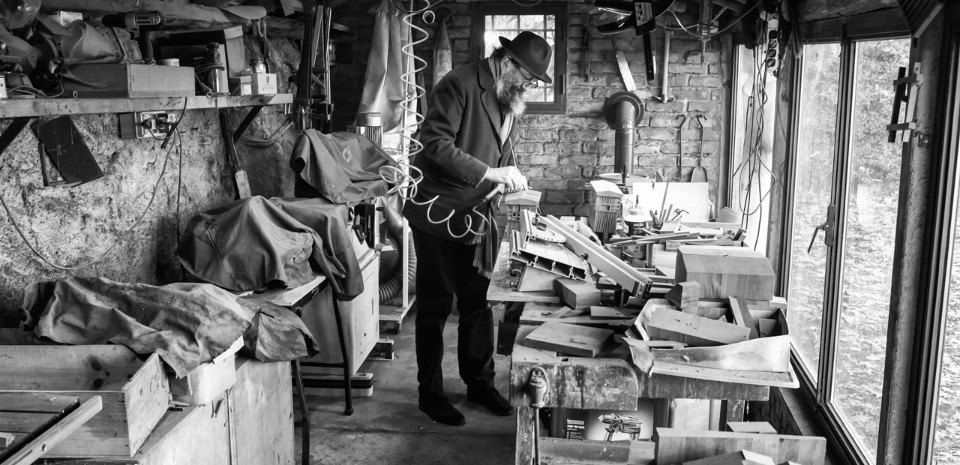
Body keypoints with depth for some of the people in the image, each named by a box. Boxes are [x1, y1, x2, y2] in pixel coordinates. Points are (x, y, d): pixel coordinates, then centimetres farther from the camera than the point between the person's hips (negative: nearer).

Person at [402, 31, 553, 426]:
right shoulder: (460, 85, -17)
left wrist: (513, 179, 0)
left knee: (478, 302, 13)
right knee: (435, 306, 3)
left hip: (476, 216, 7)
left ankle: (479, 382, 28)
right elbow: (435, 144, -25)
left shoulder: (508, 99, 9)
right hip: (439, 212, -7)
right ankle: (430, 393, 15)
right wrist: (490, 173, -28)